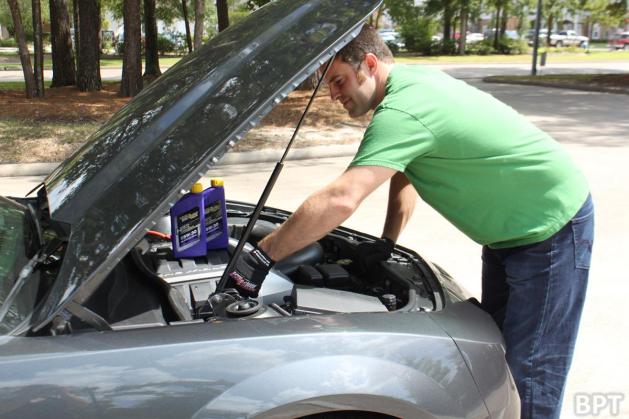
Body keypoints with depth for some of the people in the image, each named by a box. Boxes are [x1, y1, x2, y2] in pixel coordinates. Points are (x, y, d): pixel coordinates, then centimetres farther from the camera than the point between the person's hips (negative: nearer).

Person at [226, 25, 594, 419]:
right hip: (509, 232, 10)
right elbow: (405, 170, 14)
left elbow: (340, 200, -38)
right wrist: (387, 241, 7)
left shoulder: (402, 110, -29)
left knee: (529, 372, -2)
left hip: (553, 228, -10)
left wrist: (260, 256, -31)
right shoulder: (412, 79, 1)